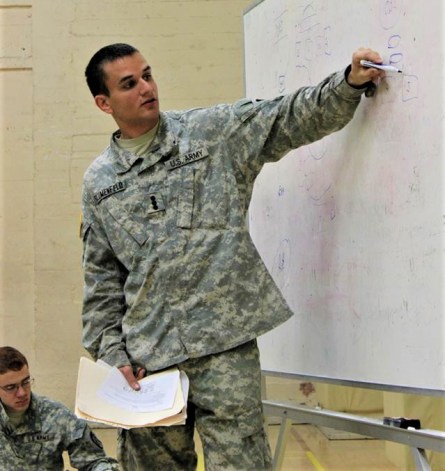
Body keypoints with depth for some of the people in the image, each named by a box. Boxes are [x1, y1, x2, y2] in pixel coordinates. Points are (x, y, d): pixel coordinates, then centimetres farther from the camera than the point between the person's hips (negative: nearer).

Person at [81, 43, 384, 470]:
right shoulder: (98, 182, 13)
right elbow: (102, 278, 14)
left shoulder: (212, 131, 6)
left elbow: (291, 117, 0)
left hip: (224, 342, -3)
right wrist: (111, 351, 5)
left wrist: (350, 82, -16)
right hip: (147, 352, 3)